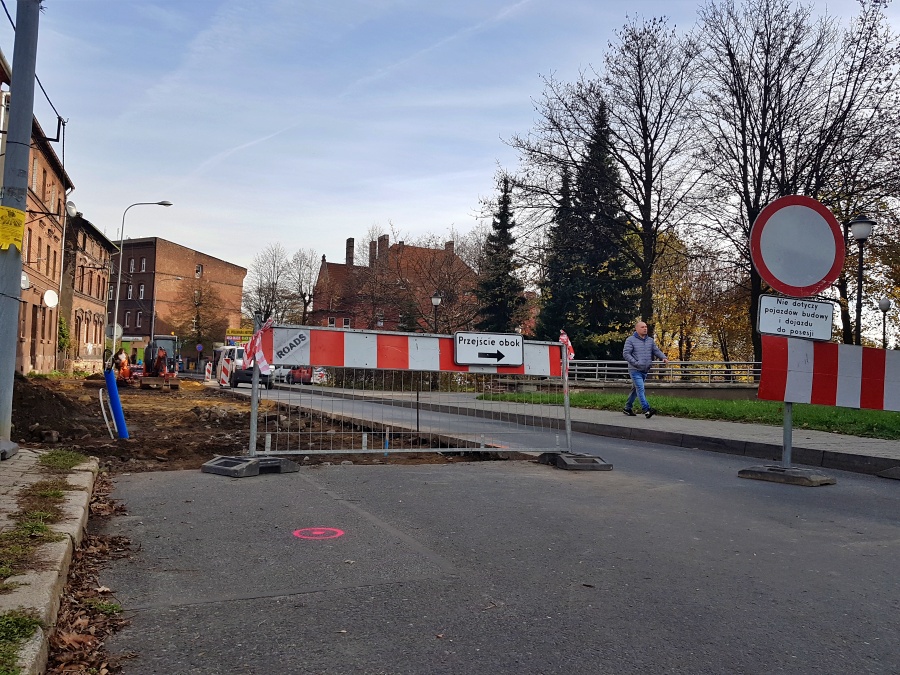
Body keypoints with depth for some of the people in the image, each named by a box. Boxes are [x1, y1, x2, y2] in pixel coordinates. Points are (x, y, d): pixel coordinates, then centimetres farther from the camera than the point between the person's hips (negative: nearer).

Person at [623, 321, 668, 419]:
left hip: (645, 370, 7)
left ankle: (627, 408, 25)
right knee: (640, 389, -16)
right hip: (635, 370, -7)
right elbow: (625, 353, -10)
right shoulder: (631, 340, -5)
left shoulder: (650, 340, 13)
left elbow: (656, 351, 11)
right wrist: (635, 363, -19)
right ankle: (646, 410, -23)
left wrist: (663, 358, -8)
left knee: (635, 389, 14)